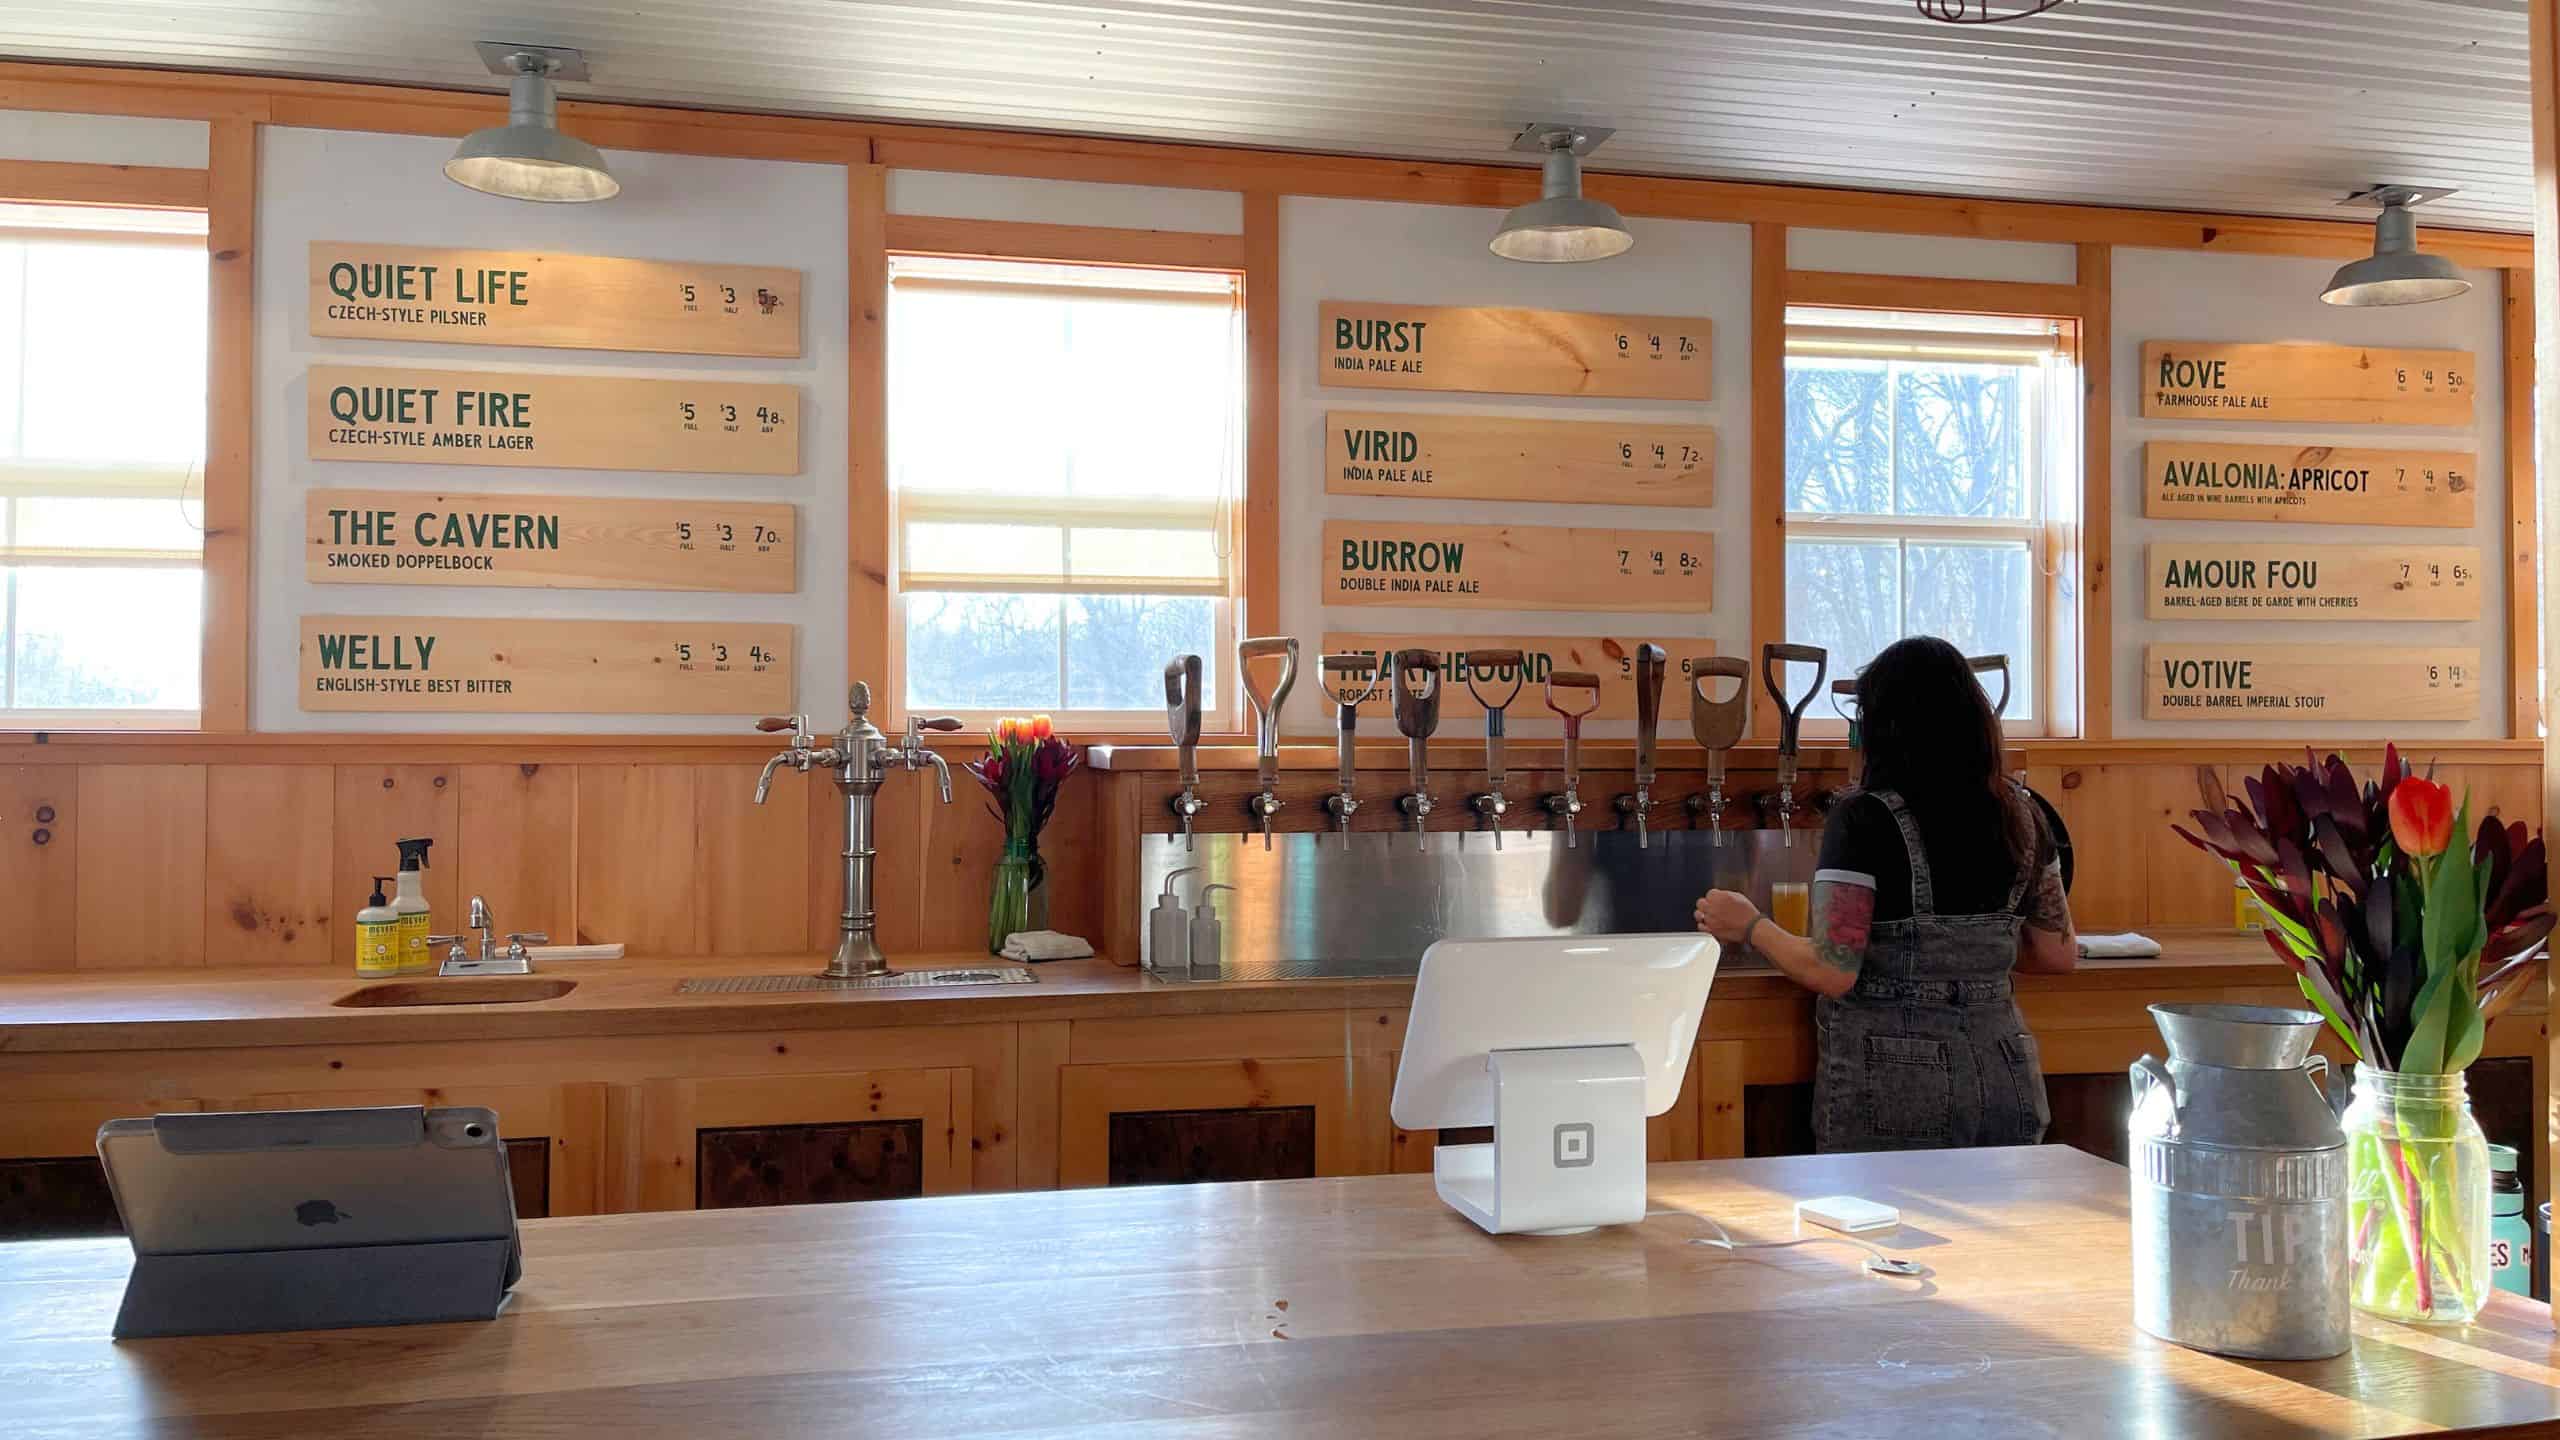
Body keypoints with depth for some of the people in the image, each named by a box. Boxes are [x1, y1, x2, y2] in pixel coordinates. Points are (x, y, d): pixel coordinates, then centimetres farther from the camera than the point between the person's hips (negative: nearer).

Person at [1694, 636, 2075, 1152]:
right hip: (2004, 1079, 5)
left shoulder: (1864, 818, -13)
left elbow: (1832, 971, -16)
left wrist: (1749, 926, -1)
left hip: (1892, 1089, -5)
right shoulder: (2018, 813, 4)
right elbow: (2058, 954, 9)